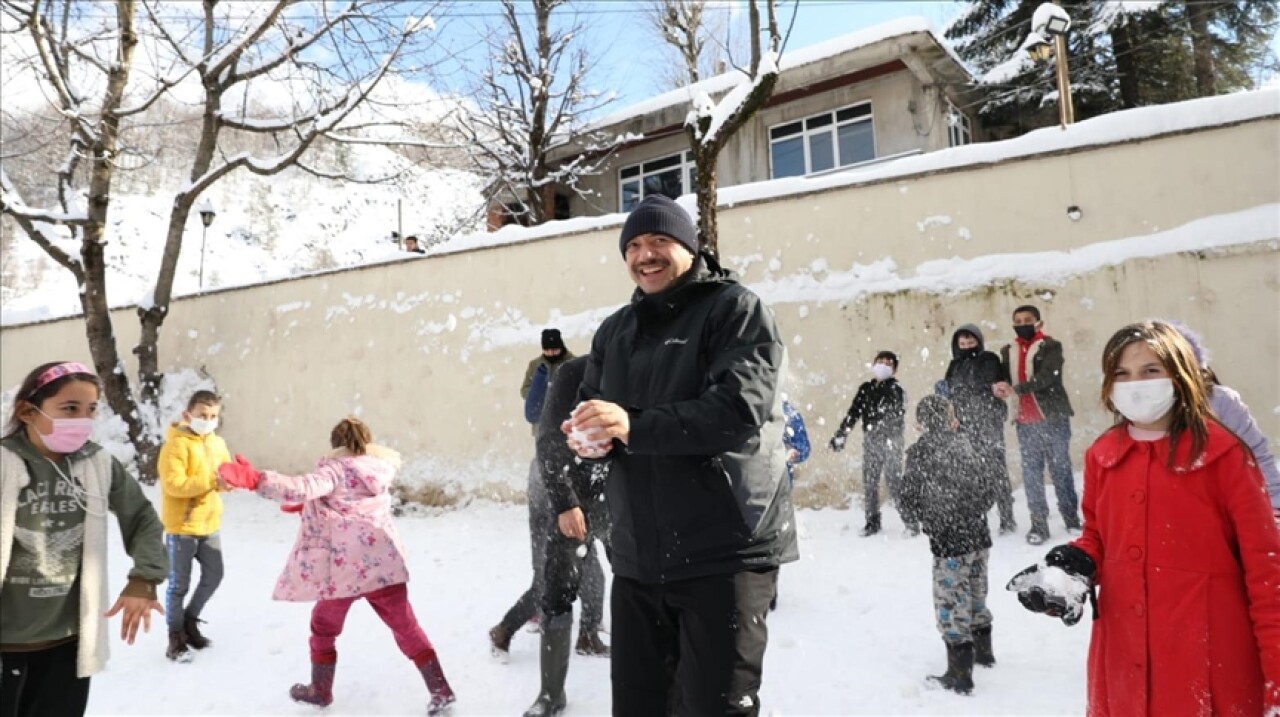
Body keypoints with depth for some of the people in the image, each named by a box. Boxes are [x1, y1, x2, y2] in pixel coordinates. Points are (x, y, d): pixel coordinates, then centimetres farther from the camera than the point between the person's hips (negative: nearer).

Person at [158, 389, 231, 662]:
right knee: (179, 583, 5)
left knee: (214, 575, 15)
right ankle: (176, 637, 20)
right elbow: (174, 484, -23)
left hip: (209, 523, 7)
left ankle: (190, 619, 36)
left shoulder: (217, 443, 7)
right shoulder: (177, 444, -15)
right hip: (181, 525, -7)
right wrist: (211, 480, -29)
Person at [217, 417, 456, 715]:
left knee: (324, 627, 22)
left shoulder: (335, 468, -5)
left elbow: (305, 488, -26)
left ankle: (320, 690, 35)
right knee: (406, 626, 12)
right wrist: (309, 507, 21)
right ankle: (440, 689, 10)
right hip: (384, 562, 4)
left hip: (345, 568, -4)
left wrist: (255, 479, -33)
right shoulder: (381, 467, 11)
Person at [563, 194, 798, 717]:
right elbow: (590, 410, 16)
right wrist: (587, 437, -9)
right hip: (637, 558, 6)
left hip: (725, 553, -6)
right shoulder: (615, 330, 15)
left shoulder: (736, 309, -5)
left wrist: (635, 426, -28)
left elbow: (741, 407, -20)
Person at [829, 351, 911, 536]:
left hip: (891, 441, -4)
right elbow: (853, 413, 11)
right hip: (871, 441, 4)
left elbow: (897, 416, -12)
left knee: (892, 481, -9)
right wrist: (840, 435, 4)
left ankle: (911, 521, 2)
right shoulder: (866, 389, 11)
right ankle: (872, 522, 14)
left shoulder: (896, 390, -2)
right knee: (869, 482, 4)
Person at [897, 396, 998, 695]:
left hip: (949, 542, -6)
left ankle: (960, 674, 7)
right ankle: (983, 650, 42)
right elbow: (989, 488, 7)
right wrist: (971, 511, 13)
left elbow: (910, 498, -9)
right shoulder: (963, 444, 5)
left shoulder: (919, 452, -11)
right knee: (976, 595, 23)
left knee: (951, 605, 1)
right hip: (979, 536, 6)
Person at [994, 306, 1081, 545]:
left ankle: (1071, 518, 17)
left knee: (1060, 469, 3)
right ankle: (1038, 523, 10)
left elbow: (1046, 378, -17)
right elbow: (1002, 379, 6)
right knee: (1031, 473, 3)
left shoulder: (1050, 346, -3)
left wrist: (1015, 389, -28)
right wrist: (998, 388, -18)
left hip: (1053, 418, -3)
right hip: (1025, 421, 4)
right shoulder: (1008, 351, 12)